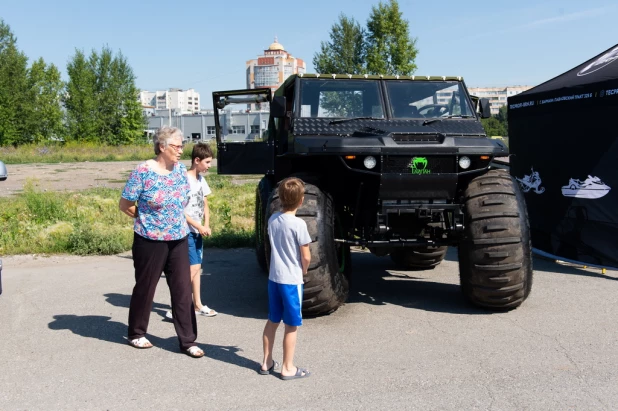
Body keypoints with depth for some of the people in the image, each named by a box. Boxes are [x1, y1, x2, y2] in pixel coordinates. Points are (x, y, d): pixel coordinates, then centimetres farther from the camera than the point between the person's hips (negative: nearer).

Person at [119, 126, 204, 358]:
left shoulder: (181, 170, 3)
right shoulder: (143, 172, -13)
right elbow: (125, 205, -8)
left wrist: (174, 219, 9)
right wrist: (149, 219, 1)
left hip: (179, 241, 5)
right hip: (151, 242, -5)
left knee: (183, 289, 4)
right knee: (145, 288, 10)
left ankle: (187, 341, 12)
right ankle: (136, 333, 30)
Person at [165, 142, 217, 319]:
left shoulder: (201, 180, 9)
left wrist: (207, 225, 1)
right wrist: (199, 226, -16)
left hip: (197, 231, 8)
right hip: (186, 231, -8)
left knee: (196, 268, 13)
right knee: (193, 268, -13)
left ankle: (198, 305, 22)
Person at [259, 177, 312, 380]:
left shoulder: (272, 219, 1)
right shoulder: (298, 224, -18)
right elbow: (306, 257, -14)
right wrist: (303, 271, 7)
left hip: (273, 278, 6)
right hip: (292, 280, -6)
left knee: (272, 321, 18)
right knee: (291, 326, 6)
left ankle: (267, 362, 28)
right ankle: (288, 368, 15)